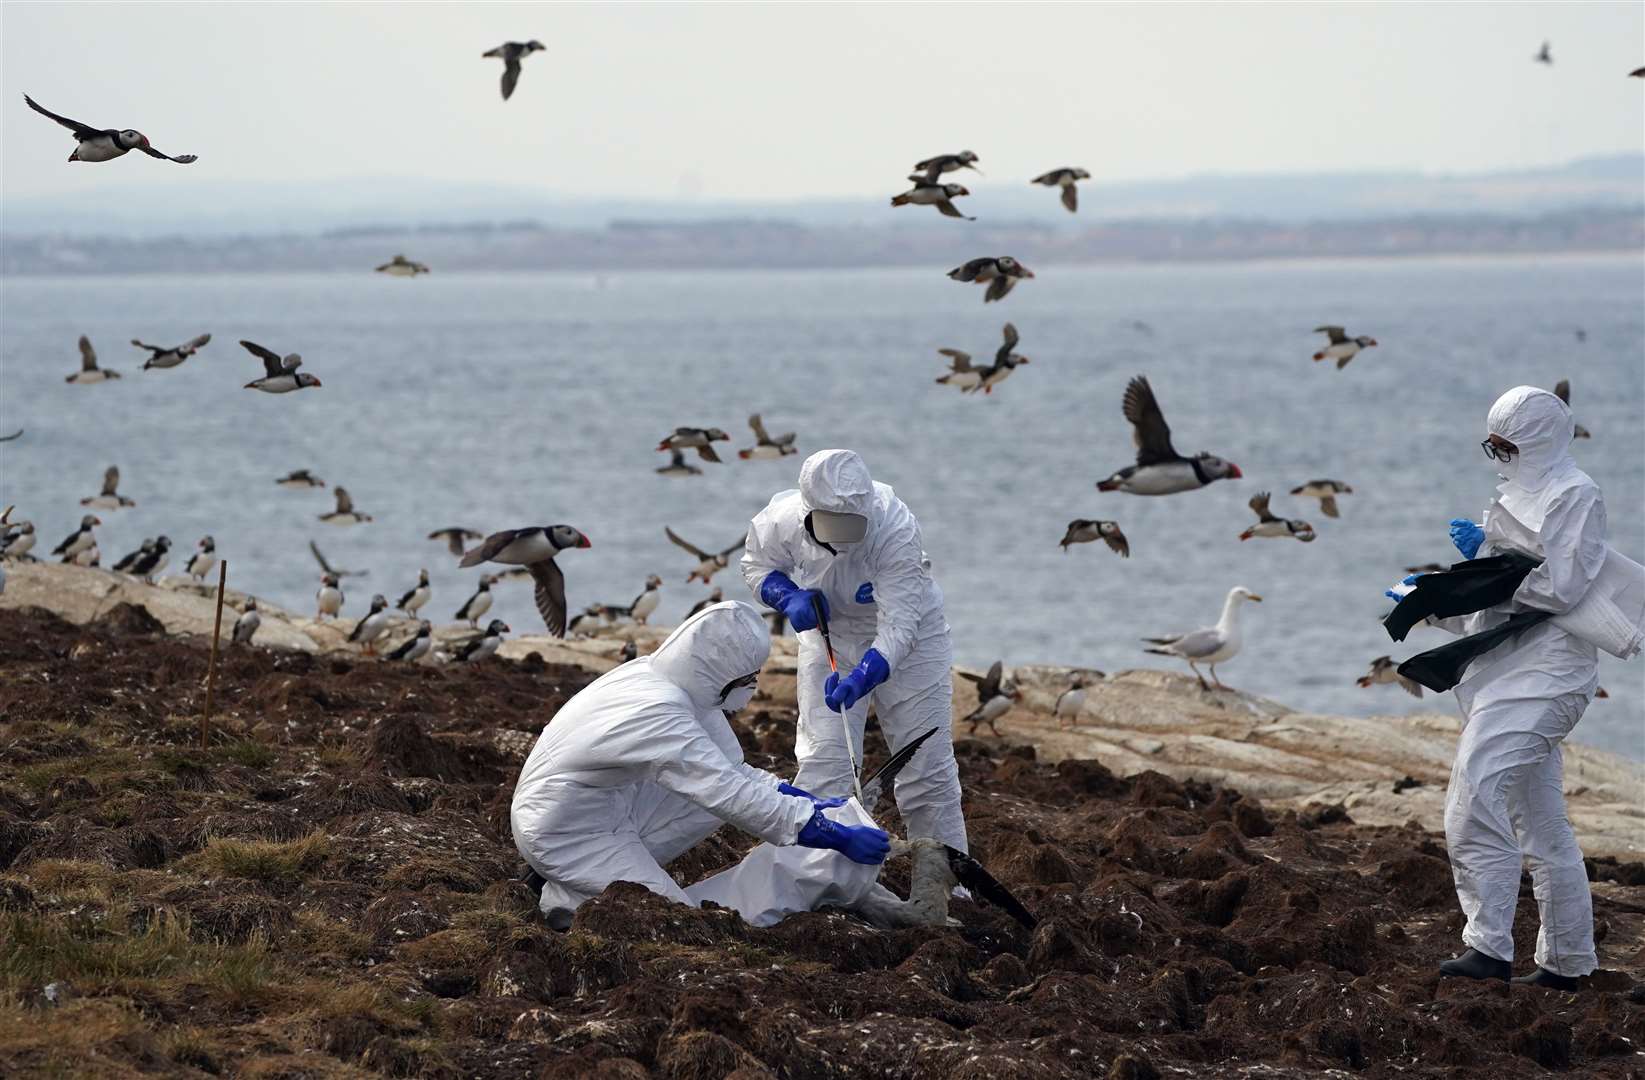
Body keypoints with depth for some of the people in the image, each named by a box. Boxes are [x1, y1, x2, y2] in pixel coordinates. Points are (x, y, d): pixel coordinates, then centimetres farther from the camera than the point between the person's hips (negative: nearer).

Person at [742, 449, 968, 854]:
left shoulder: (895, 529, -37)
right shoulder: (780, 520, -26)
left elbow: (899, 627, -39)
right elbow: (757, 563, -2)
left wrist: (861, 679, -53)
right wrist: (790, 598, -23)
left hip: (909, 638, -2)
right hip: (830, 639, 2)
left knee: (927, 771, 3)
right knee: (822, 763, -7)